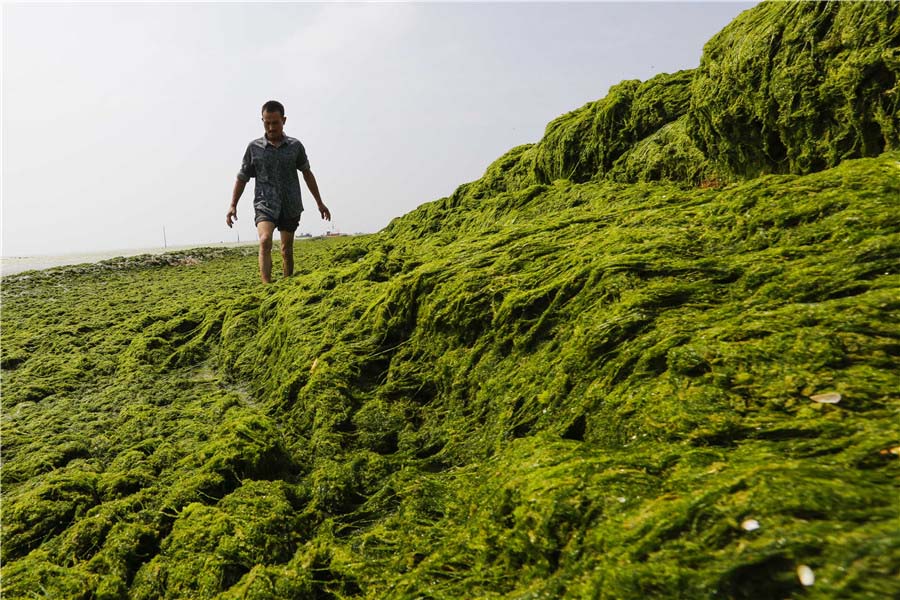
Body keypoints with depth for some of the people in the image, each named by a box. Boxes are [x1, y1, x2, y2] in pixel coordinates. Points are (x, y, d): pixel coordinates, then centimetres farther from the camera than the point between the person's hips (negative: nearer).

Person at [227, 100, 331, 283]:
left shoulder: (295, 146, 4)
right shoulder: (254, 147, 2)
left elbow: (307, 173, 16)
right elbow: (242, 178, 9)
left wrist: (319, 203, 17)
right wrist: (233, 205, 1)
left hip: (290, 206, 2)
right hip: (264, 205, -2)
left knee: (287, 250, 8)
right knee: (265, 241, -25)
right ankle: (267, 285, -33)